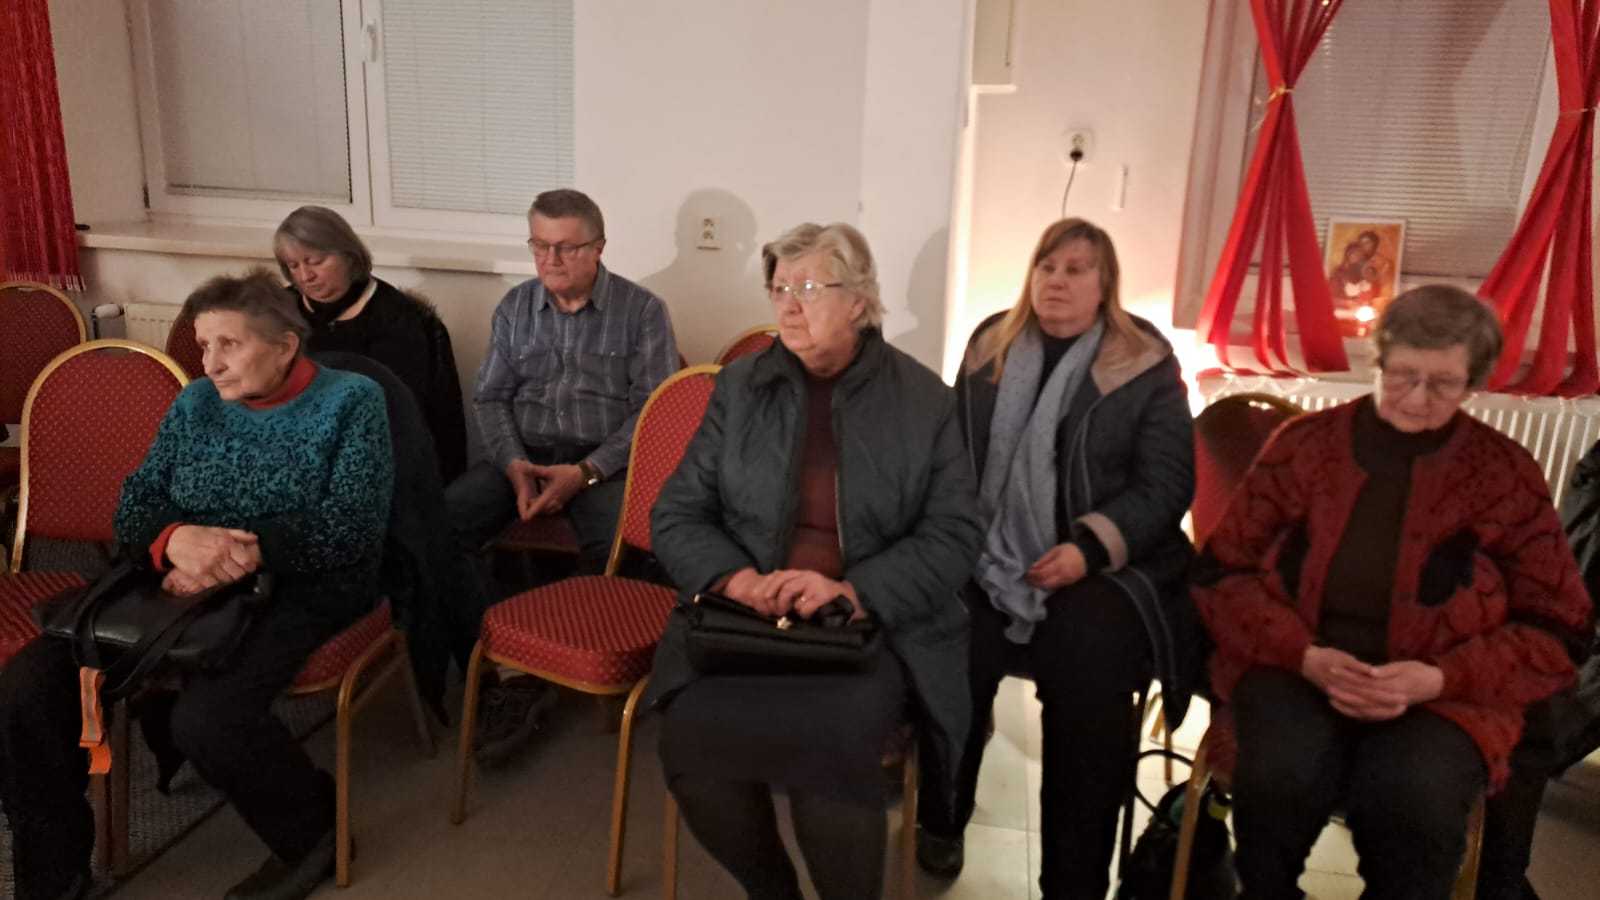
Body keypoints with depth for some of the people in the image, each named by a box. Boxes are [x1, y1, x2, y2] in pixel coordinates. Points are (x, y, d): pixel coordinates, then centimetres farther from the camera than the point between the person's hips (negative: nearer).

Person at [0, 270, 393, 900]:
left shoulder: (351, 401, -3)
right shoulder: (195, 403, 12)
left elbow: (353, 524, -13)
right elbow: (135, 505, 5)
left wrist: (247, 553, -27)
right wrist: (177, 538, -21)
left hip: (304, 588, -5)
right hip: (182, 584, 6)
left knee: (206, 716, -32)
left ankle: (311, 834, -3)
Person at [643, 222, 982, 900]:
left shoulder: (925, 401, 3)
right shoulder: (739, 387, 9)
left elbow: (953, 537, -2)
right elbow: (676, 514, 6)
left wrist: (853, 591, -18)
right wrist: (736, 577, -14)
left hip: (875, 622, -2)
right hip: (744, 615, 3)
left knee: (827, 743, -30)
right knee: (690, 734, -24)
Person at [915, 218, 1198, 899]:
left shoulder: (1146, 365, 2)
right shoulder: (990, 347, 13)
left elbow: (1167, 485, -3)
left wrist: (1088, 548, -16)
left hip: (1104, 564, -2)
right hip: (991, 557, 3)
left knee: (1087, 672, -29)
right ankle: (941, 819, 1)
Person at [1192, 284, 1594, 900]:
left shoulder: (1508, 474, 5)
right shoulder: (1303, 443, 5)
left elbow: (1553, 629, 6)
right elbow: (1223, 572, 4)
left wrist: (1439, 679, -12)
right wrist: (1306, 655, -12)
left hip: (1442, 695, 0)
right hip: (1296, 671, 0)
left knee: (1414, 803, -32)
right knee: (1281, 777, -32)